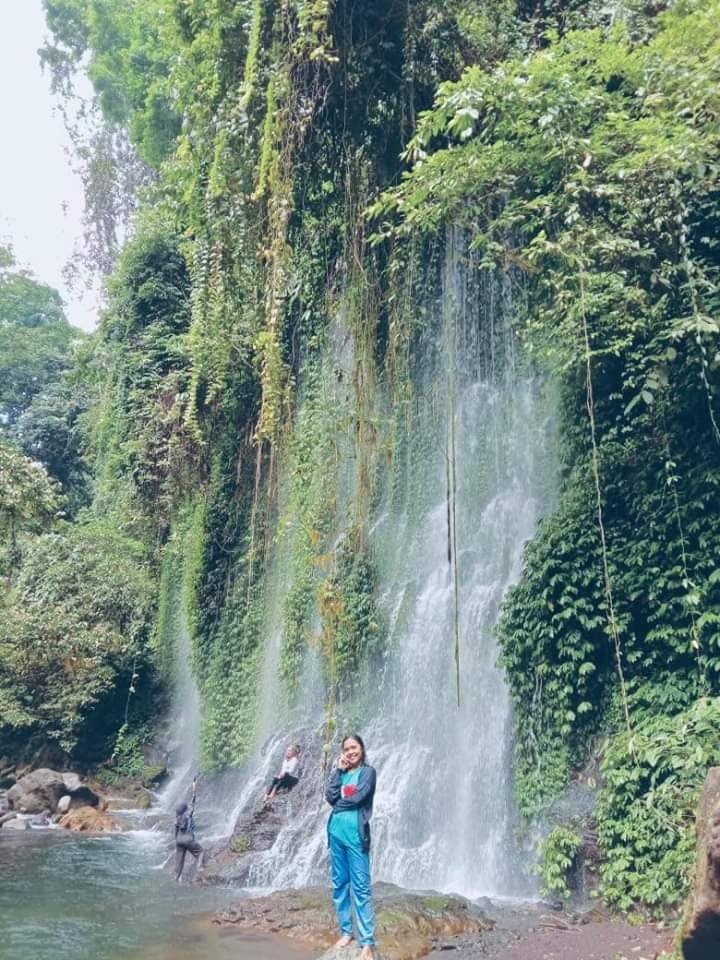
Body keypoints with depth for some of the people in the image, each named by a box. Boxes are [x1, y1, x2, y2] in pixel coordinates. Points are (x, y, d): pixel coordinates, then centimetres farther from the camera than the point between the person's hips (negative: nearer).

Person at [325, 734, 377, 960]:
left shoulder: (367, 772, -2)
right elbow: (330, 797, -1)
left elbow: (357, 797, -13)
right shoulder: (341, 772, 13)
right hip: (336, 832, 6)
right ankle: (345, 931, 24)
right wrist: (338, 770, -2)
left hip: (355, 834, -6)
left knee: (361, 888, -4)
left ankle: (367, 942, -2)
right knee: (339, 884, 12)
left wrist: (339, 802, 3)